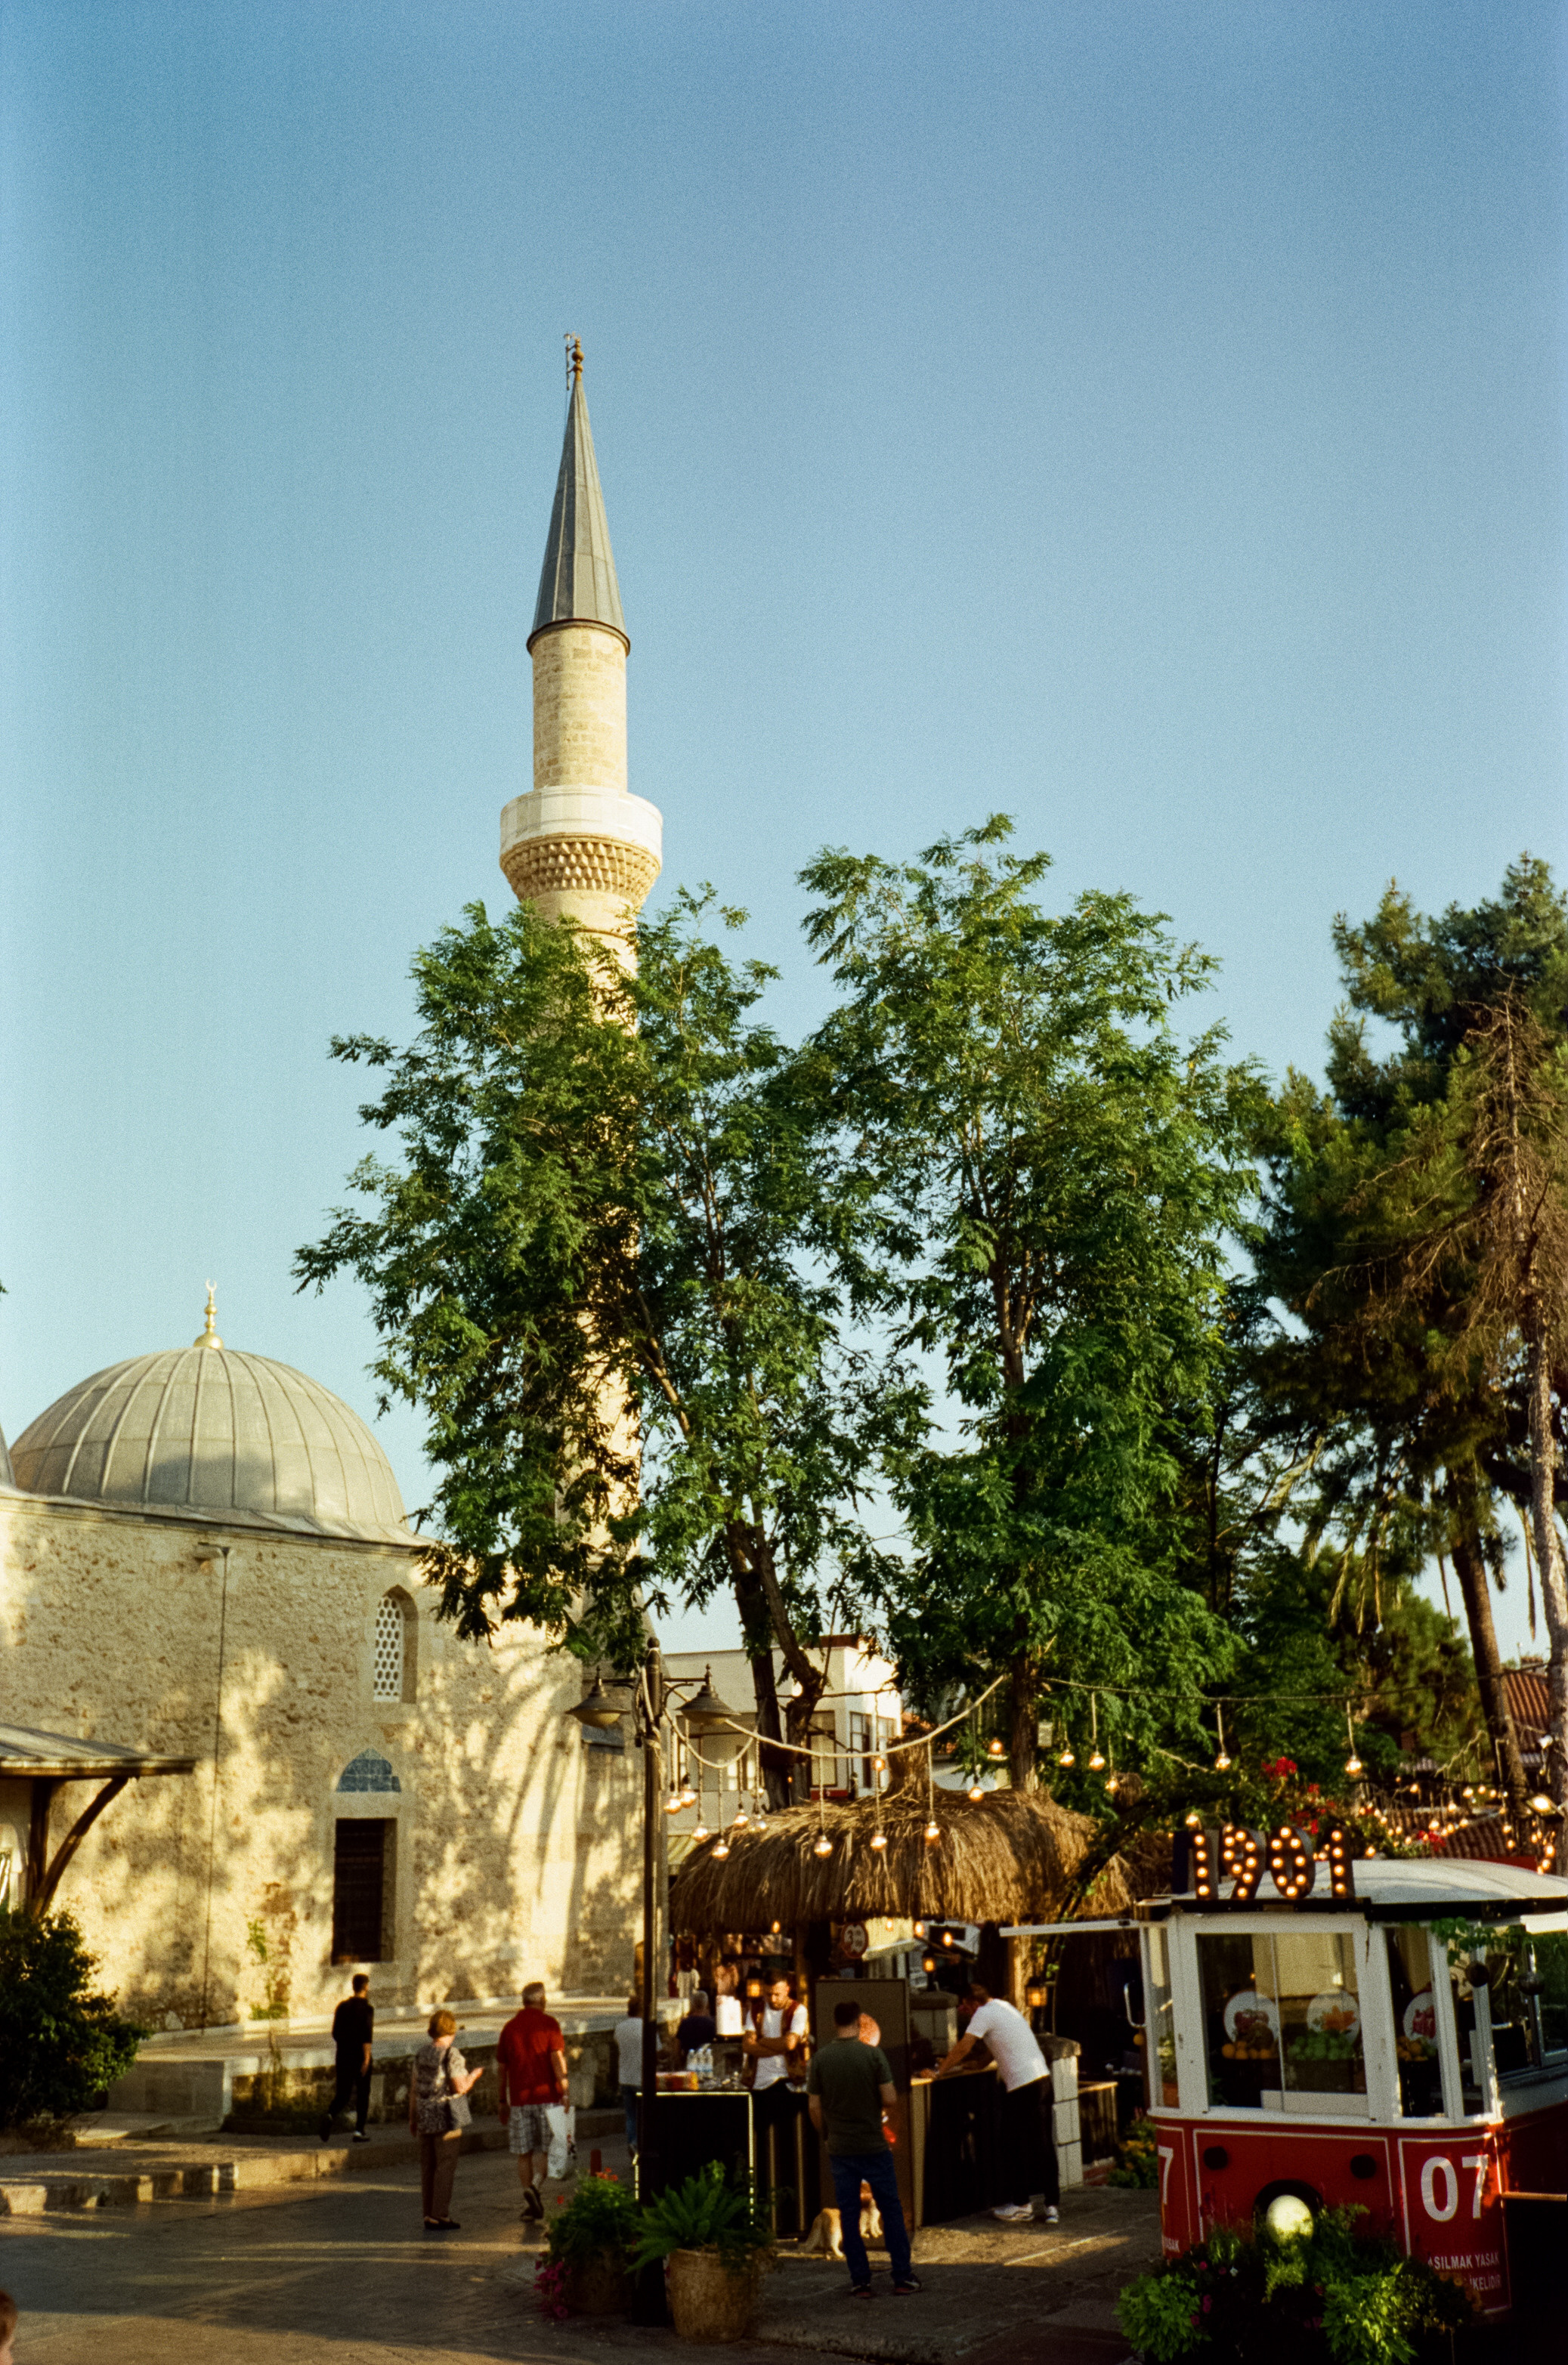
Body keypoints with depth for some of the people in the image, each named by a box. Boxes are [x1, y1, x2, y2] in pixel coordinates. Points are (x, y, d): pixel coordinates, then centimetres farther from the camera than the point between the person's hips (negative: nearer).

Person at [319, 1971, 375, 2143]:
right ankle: (359, 2131, 8)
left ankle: (330, 2115, -19)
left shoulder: (342, 2006, 8)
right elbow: (366, 2036, -18)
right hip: (360, 2056, -5)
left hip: (343, 2055, 5)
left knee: (342, 2092, 9)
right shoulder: (367, 2008, -10)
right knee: (362, 2094, 8)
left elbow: (335, 2033, 13)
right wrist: (366, 2058, -17)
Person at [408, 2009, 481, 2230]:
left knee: (428, 2166, 11)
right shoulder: (451, 2054, -14)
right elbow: (460, 2088, -16)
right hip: (446, 2117, -7)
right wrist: (473, 2076, 3)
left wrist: (412, 2117, 18)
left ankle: (429, 2216, 15)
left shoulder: (421, 2053, 7)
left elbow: (414, 2087, 11)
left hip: (425, 2117, 7)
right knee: (446, 2166, -1)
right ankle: (439, 2216, -1)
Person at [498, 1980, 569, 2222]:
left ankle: (529, 2206, 8)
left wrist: (501, 2101, 18)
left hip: (519, 2099, 3)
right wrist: (564, 2093, -12)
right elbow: (557, 2059, -12)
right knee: (547, 2147, 6)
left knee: (524, 2152, 8)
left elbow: (501, 2068, 11)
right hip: (546, 2095, -3)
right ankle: (535, 2186, -18)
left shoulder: (510, 2027, 9)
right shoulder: (549, 2024, -3)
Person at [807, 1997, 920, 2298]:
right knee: (891, 2210, 9)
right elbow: (890, 2099, -11)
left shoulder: (821, 2059, -3)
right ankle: (903, 2276, 12)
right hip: (874, 2146, -2)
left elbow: (814, 2107, -1)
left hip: (840, 2149, 2)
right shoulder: (873, 2054, -10)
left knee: (849, 2215, 8)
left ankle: (860, 2282, 10)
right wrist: (894, 2120, 9)